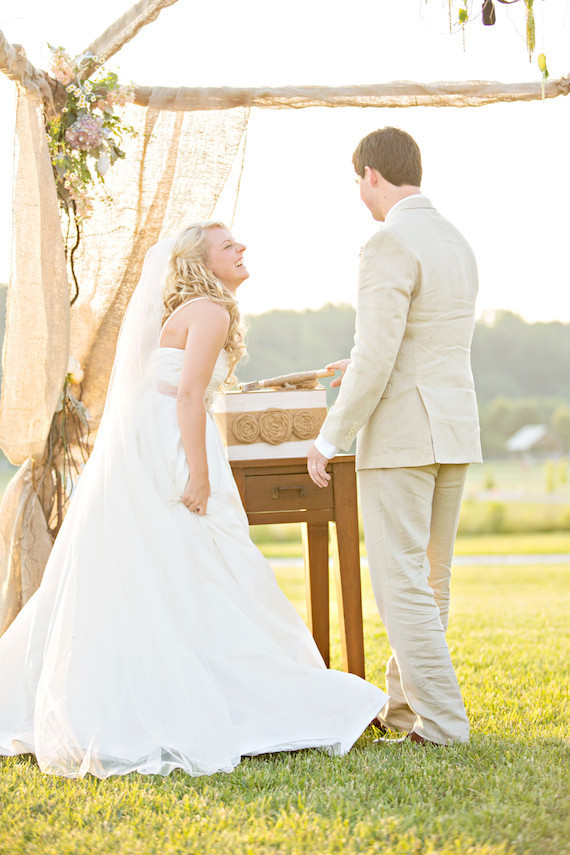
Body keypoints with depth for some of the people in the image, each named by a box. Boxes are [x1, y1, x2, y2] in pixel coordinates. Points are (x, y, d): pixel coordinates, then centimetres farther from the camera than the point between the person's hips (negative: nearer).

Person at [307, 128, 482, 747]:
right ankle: (403, 702, 27)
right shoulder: (457, 243, 13)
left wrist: (329, 438, -13)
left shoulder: (389, 246, -15)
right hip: (455, 433, 9)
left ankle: (440, 723, -2)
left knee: (402, 582, -3)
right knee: (430, 578, 15)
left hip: (401, 435, -9)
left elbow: (377, 359, -21)